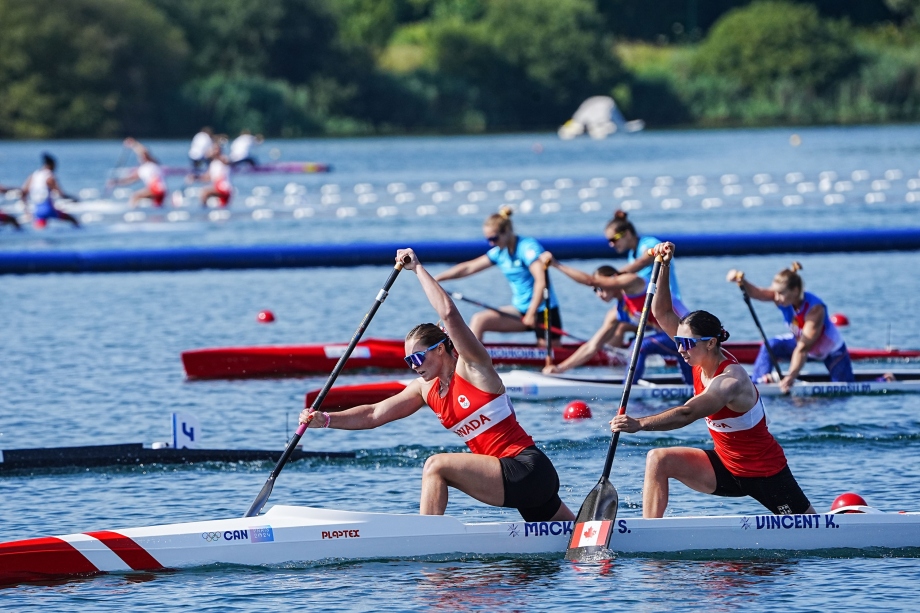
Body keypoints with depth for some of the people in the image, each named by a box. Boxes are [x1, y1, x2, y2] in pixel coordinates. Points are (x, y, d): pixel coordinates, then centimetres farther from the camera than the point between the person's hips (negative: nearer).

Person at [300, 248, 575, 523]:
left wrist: (418, 268, -14)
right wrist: (326, 419, -2)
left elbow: (448, 312, -22)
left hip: (528, 470, -10)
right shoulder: (426, 389, 13)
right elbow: (374, 414, 11)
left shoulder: (473, 367, -9)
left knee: (437, 465, -20)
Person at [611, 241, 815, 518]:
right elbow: (663, 314, -3)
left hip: (765, 473, -8)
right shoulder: (702, 358, -6)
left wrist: (640, 424, -55)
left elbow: (687, 414, -45)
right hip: (726, 465, 8)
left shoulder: (730, 381, -30)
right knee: (658, 460, -10)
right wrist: (663, 268, -15)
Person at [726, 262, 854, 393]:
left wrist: (791, 376, -49)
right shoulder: (782, 297, -23)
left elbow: (802, 349, -42)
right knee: (771, 347, -17)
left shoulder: (815, 309, -38)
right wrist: (742, 282, -63)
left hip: (832, 352, -5)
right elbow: (757, 292, -42)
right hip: (801, 341, 5)